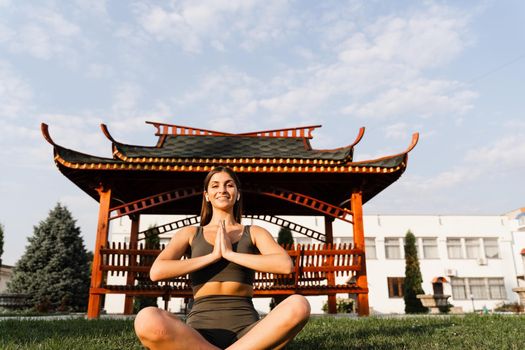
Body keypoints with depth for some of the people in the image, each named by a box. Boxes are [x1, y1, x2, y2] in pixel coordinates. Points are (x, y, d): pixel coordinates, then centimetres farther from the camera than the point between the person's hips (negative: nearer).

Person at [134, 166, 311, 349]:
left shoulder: (254, 233, 13)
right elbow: (156, 272, -3)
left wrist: (230, 254, -6)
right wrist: (212, 256, -4)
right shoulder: (189, 233, 15)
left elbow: (286, 265, -7)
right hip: (200, 333, 1)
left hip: (247, 331, 0)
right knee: (147, 320, -33)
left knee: (299, 305, -31)